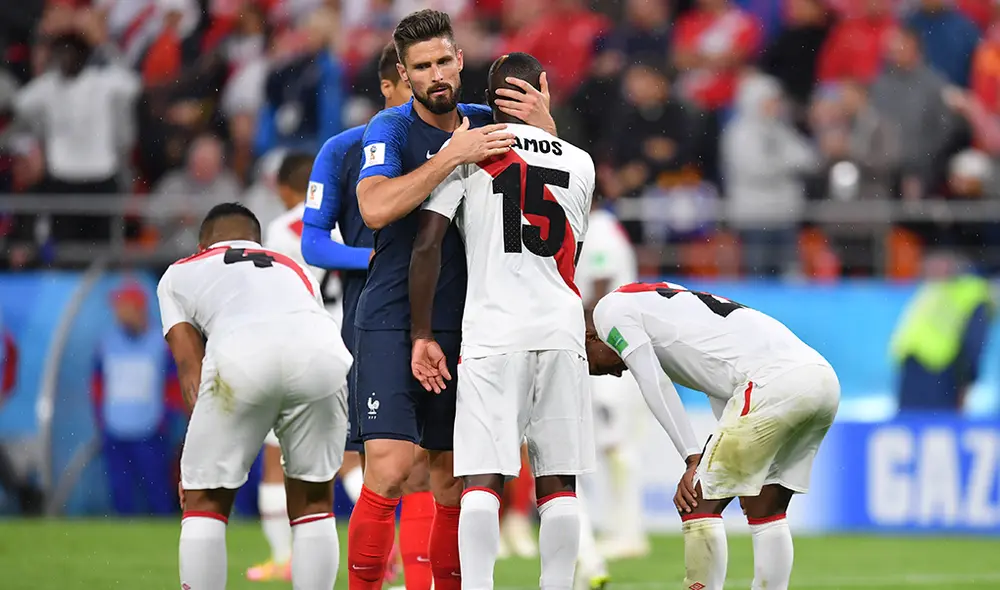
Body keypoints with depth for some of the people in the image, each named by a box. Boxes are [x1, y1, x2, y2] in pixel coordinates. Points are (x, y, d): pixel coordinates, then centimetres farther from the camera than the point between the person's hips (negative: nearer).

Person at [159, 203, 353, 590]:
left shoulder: (180, 274, 34)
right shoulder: (296, 272, 43)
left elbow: (190, 366, 22)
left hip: (240, 356, -2)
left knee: (205, 500, 13)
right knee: (313, 499, 21)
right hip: (322, 352, 2)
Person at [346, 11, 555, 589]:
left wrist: (544, 125, -9)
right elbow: (376, 207, -22)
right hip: (392, 323, -5)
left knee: (454, 484, 7)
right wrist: (453, 155, -24)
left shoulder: (484, 124, 9)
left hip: (461, 326, 5)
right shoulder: (391, 128, -5)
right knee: (389, 473, -15)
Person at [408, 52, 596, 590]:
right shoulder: (579, 164, 14)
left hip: (493, 333, -3)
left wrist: (422, 334, 0)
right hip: (563, 330, 3)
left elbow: (427, 245, -5)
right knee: (558, 482, 7)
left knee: (482, 480, -6)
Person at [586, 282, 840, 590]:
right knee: (766, 514, 19)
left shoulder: (611, 310, 10)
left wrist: (694, 459, 1)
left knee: (698, 504, -1)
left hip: (775, 380, -9)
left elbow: (655, 387, 1)